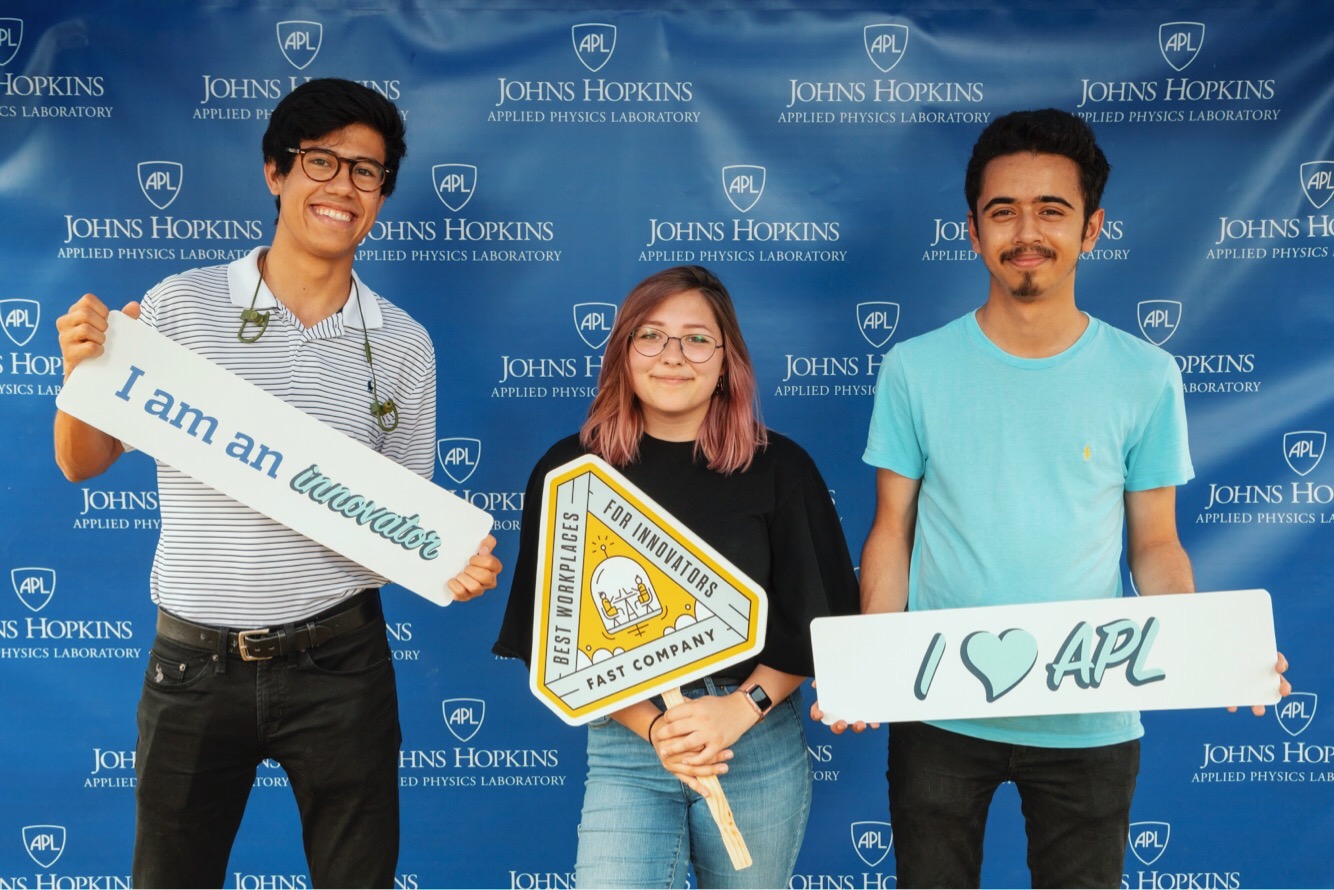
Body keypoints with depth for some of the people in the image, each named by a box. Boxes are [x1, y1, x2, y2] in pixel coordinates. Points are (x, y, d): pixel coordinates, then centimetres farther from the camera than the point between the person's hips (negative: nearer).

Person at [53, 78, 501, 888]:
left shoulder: (403, 345, 1)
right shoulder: (182, 306, -3)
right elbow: (85, 464, 3)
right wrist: (82, 370, -16)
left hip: (338, 661, 1)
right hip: (195, 663, 0)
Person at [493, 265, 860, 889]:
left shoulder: (779, 467, 0)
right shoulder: (570, 469, 0)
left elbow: (815, 621, 2)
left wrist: (741, 709, -12)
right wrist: (652, 728, -12)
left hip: (761, 746, 1)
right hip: (624, 746, -1)